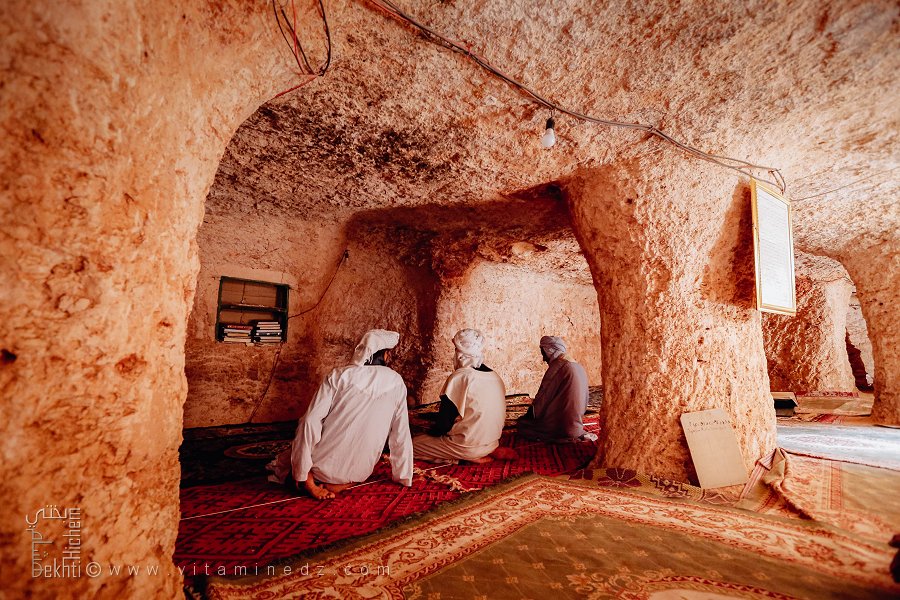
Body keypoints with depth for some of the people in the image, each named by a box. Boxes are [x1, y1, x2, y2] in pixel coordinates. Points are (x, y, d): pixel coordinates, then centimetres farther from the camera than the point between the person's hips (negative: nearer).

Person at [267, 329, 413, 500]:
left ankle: (309, 483, 6)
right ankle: (342, 484, 12)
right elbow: (401, 434, -4)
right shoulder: (396, 382, -8)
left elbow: (311, 421, -15)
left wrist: (302, 472, -6)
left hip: (325, 466, -3)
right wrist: (404, 478, 8)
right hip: (359, 474, 3)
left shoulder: (340, 375, -11)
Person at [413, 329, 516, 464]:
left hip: (468, 446, -7)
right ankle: (490, 451, 7)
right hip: (492, 441, 8)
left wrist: (434, 432, 8)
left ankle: (471, 457, -6)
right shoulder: (495, 377, 2)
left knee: (414, 444, 3)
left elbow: (445, 419, -13)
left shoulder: (459, 377, -17)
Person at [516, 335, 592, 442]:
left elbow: (543, 399, -14)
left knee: (522, 423, 1)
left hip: (562, 426, -9)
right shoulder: (579, 367, 8)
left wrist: (531, 412, 4)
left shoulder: (557, 367, -18)